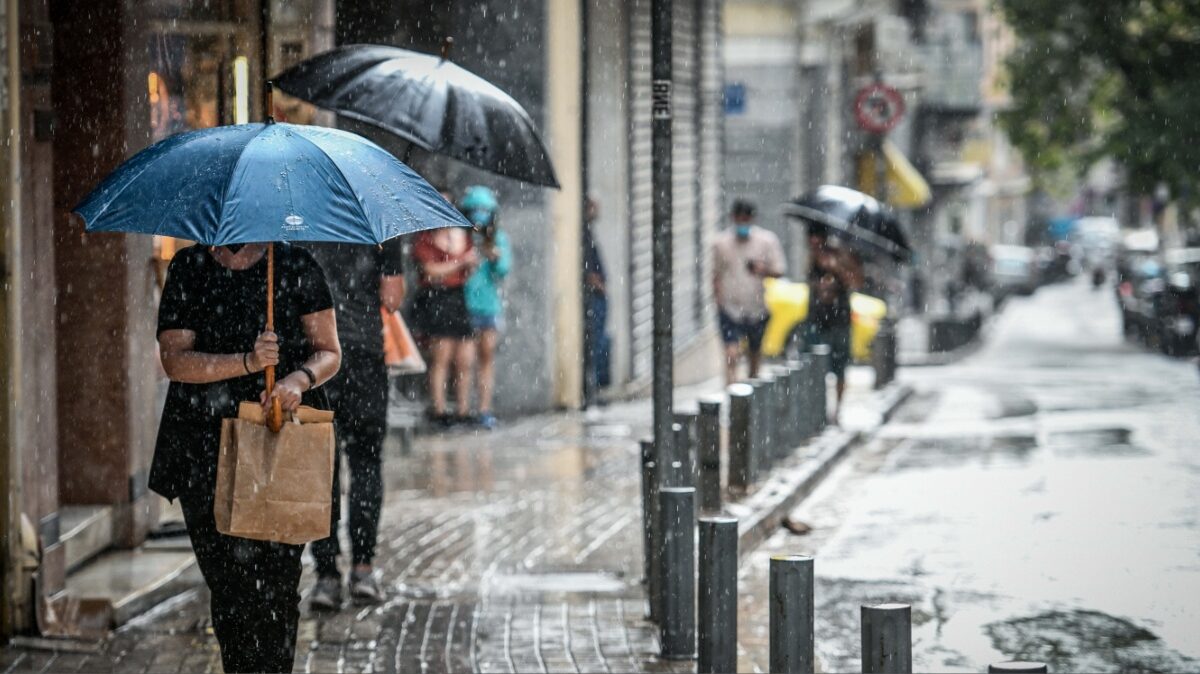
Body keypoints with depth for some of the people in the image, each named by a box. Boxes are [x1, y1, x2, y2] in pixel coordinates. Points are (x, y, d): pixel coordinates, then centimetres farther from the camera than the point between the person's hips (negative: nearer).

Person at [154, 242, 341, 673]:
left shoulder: (297, 266, 7)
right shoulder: (188, 269, 7)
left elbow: (329, 351, 7)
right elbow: (174, 358, -3)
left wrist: (301, 378, -16)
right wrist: (247, 362, -18)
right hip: (206, 450, 1)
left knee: (277, 574, -8)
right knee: (225, 575, 0)